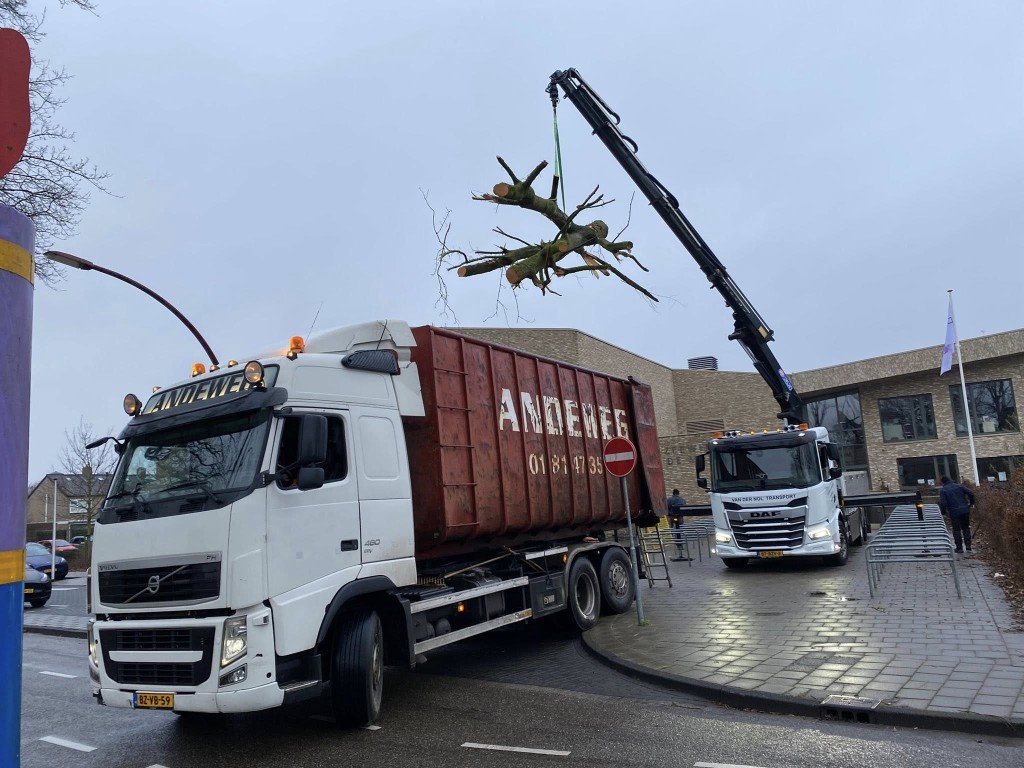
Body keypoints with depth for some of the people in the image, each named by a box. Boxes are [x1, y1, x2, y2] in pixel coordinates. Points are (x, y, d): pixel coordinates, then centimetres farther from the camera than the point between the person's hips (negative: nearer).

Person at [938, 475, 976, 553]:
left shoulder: (942, 490, -6)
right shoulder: (959, 486, 6)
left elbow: (943, 503, -13)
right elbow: (970, 494, 2)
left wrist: (943, 512, 2)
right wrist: (971, 503, 16)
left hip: (954, 512, -4)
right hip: (965, 510, 4)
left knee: (956, 529, 5)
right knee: (966, 528, 15)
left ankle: (959, 547, 6)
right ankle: (968, 546, 14)